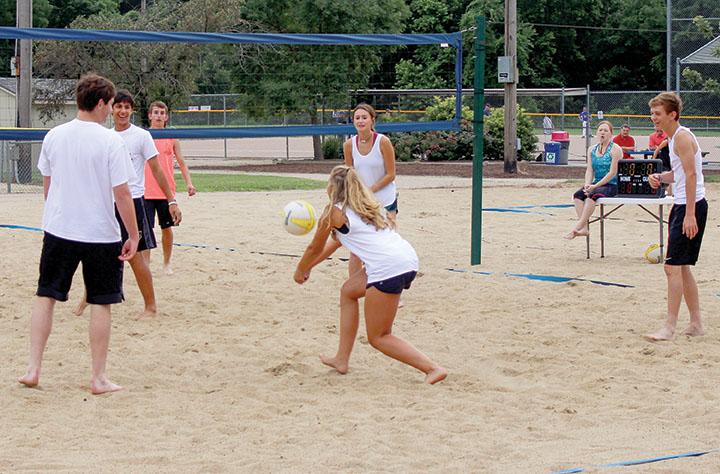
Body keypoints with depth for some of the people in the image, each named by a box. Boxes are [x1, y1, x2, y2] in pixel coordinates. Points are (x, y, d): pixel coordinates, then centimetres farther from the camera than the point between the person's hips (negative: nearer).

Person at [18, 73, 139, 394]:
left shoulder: (54, 136, 1)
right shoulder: (110, 141, -13)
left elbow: (47, 184, 12)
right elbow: (121, 193, -14)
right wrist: (134, 236, -6)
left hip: (58, 231, 4)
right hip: (101, 234, -4)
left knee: (45, 297, 12)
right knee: (101, 304, 5)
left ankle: (33, 369, 9)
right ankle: (99, 378, 9)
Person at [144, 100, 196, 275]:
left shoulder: (172, 138, 5)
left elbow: (181, 162, 9)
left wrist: (189, 183, -3)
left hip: (167, 191, 1)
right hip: (146, 192, -1)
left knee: (166, 228, 8)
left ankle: (166, 263, 22)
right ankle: (146, 263, 2)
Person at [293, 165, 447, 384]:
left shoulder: (334, 212, 4)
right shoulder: (367, 205, 27)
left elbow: (314, 249, 18)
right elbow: (336, 242, 38)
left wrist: (300, 271, 37)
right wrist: (309, 266, 47)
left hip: (387, 267, -9)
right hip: (408, 258, 9)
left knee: (378, 337, 4)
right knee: (348, 291, 28)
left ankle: (433, 369, -8)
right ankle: (342, 359, 30)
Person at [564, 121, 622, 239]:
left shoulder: (615, 149, -6)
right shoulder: (592, 149, 14)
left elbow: (612, 173, -13)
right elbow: (589, 170, 10)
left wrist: (595, 186, -18)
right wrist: (587, 184, -11)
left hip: (612, 185, -6)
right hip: (596, 184, 6)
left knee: (592, 195, -32)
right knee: (577, 195, -20)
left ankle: (578, 226, -35)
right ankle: (584, 227, -29)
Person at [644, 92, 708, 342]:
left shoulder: (682, 136, -15)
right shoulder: (672, 137, 15)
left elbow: (691, 175, -21)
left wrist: (690, 215, -25)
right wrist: (660, 177, 3)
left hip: (691, 206, -10)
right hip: (681, 205, 10)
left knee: (673, 267, -11)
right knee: (682, 267, 14)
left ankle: (669, 328, -9)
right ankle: (696, 324, 21)